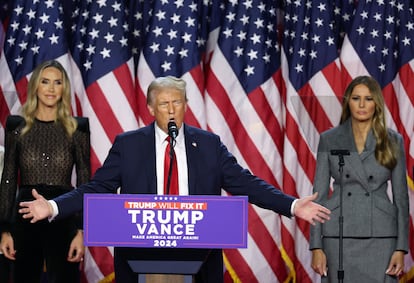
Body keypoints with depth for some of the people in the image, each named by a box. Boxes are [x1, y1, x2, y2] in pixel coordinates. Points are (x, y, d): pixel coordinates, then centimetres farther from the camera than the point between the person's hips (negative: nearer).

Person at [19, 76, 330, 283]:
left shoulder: (209, 144, 6)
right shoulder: (127, 144, 4)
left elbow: (245, 183, 4)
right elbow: (98, 188, 2)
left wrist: (292, 205, -6)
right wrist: (53, 207, -10)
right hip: (140, 253, -1)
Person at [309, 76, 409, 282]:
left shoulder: (393, 141, 5)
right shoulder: (329, 139, 5)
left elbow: (400, 196, 5)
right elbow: (319, 194, 4)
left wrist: (401, 248, -3)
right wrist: (316, 246, -3)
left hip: (380, 236, 0)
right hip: (339, 235, 0)